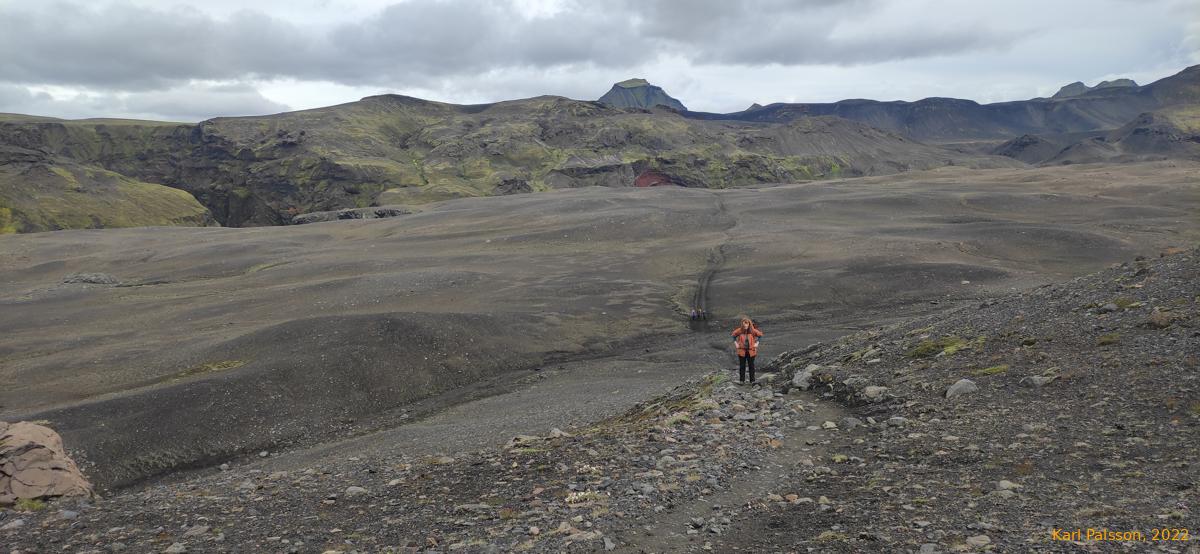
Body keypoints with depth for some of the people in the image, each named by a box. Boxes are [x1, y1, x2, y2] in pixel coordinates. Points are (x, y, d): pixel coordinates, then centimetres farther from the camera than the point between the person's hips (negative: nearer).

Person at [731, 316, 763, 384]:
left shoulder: (753, 331, -10)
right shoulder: (739, 331, -10)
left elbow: (760, 334, 7)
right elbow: (734, 335, 10)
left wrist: (757, 343, 3)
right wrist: (736, 343, 5)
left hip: (751, 351, 0)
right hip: (742, 351, 0)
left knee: (751, 366, 4)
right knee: (742, 366, 6)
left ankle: (752, 381, 10)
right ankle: (741, 380, 14)